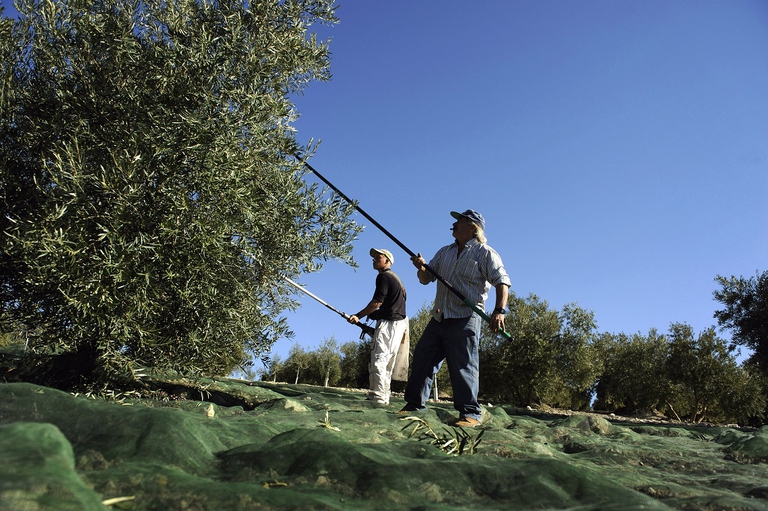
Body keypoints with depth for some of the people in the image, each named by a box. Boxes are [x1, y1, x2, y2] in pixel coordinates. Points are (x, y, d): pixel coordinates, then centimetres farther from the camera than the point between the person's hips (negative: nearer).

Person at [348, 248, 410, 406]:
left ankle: (379, 397, -18)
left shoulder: (384, 276, -6)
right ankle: (383, 397, 12)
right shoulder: (395, 278, 24)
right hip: (398, 323, 10)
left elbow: (377, 301, -15)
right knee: (386, 363, 10)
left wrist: (358, 316, -11)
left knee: (379, 360, -14)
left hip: (388, 324, -10)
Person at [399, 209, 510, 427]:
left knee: (463, 365, -10)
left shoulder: (485, 253, -1)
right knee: (422, 359, 6)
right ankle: (415, 404, 15)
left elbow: (502, 282, -9)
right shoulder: (445, 252, 19)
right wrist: (422, 267, -3)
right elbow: (426, 279, 20)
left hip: (465, 319, -7)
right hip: (439, 317, 7)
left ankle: (470, 413, -3)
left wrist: (499, 310, -22)